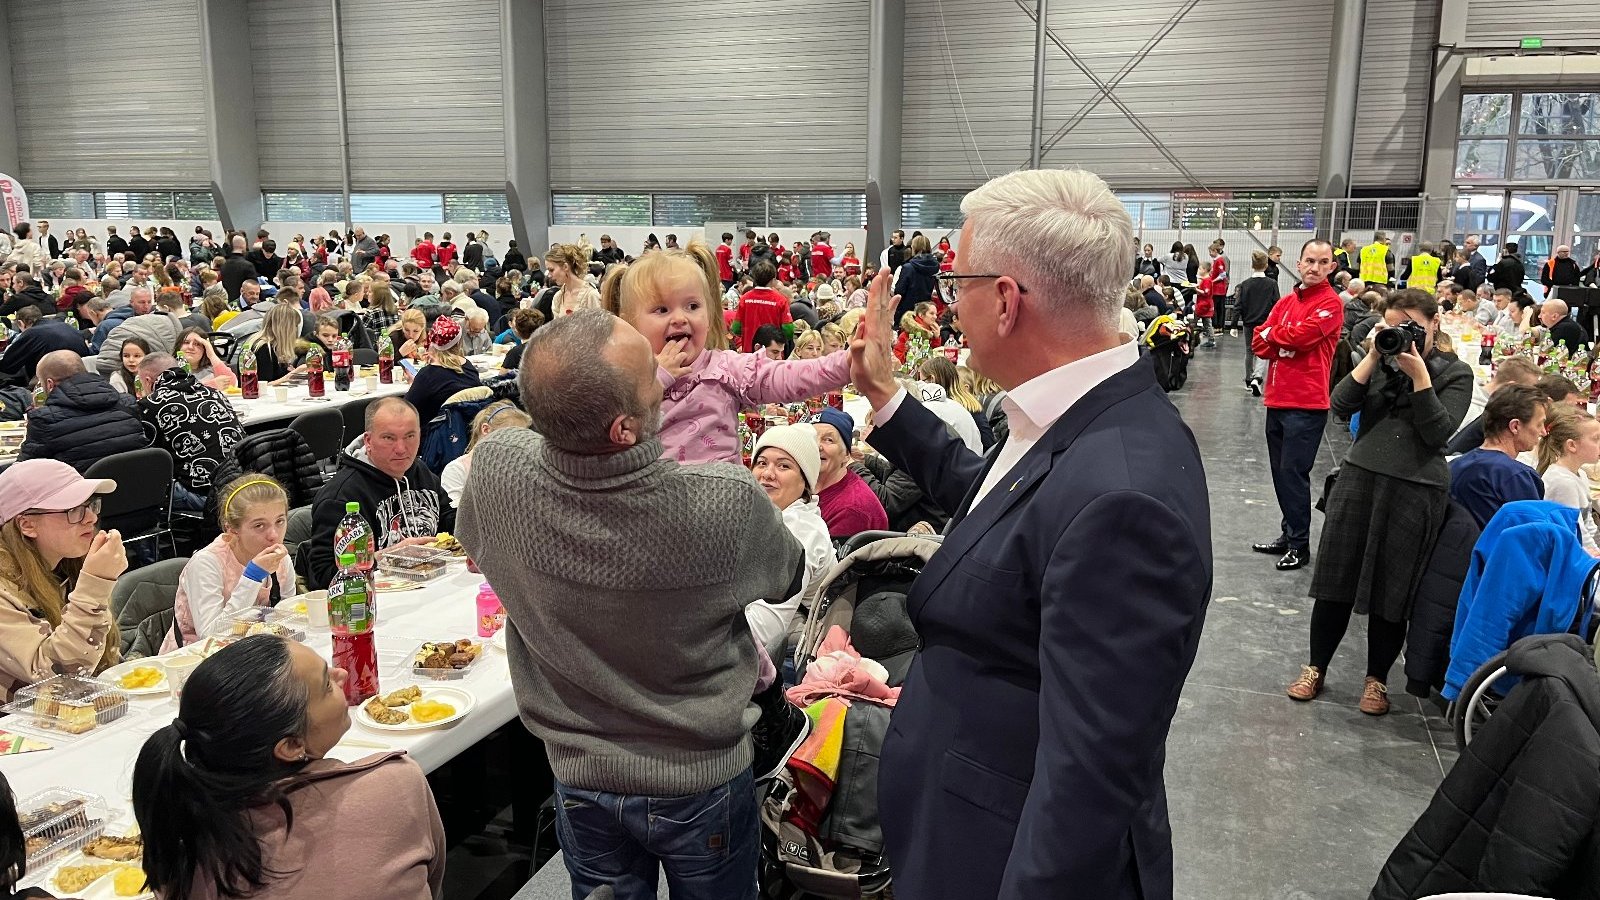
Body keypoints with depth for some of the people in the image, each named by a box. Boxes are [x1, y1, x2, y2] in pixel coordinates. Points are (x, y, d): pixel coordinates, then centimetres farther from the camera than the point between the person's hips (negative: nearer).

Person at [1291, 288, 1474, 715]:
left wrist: (1419, 374, -15)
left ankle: (1377, 678, 23)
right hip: (1358, 477, 3)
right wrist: (1373, 358, -9)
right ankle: (1316, 667, 21)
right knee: (1335, 579, 7)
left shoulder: (1455, 372, 1)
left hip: (1415, 492, -3)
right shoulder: (1382, 360, 9)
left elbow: (1438, 432, -11)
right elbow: (1340, 405, -3)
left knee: (1392, 589, 6)